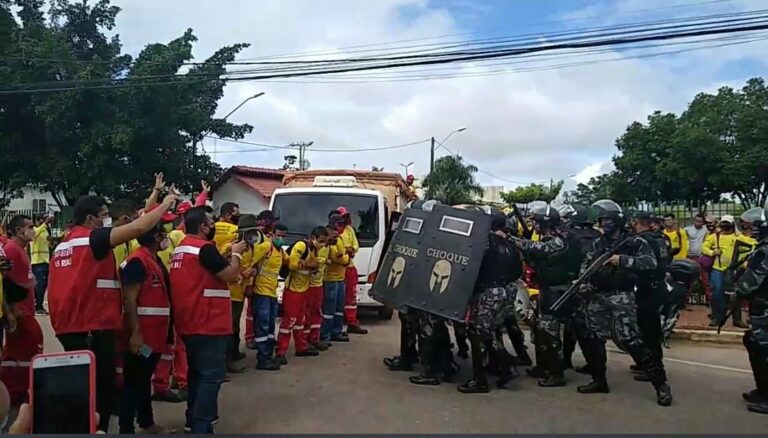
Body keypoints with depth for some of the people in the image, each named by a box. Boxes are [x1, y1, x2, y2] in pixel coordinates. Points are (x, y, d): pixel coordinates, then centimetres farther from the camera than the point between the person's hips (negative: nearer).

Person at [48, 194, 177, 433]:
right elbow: (138, 227, -20)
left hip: (69, 327, 9)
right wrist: (165, 204, -8)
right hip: (92, 327, -9)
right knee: (101, 388, -1)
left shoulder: (62, 245, 15)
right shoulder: (93, 238, -11)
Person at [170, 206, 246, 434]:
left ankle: (193, 420, 28)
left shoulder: (181, 249, 14)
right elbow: (230, 275, -17)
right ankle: (201, 427, -4)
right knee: (211, 375, -4)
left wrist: (226, 254, 14)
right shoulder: (205, 248, -17)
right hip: (208, 324, -10)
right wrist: (236, 254, -1)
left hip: (190, 323, 10)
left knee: (197, 372, 19)